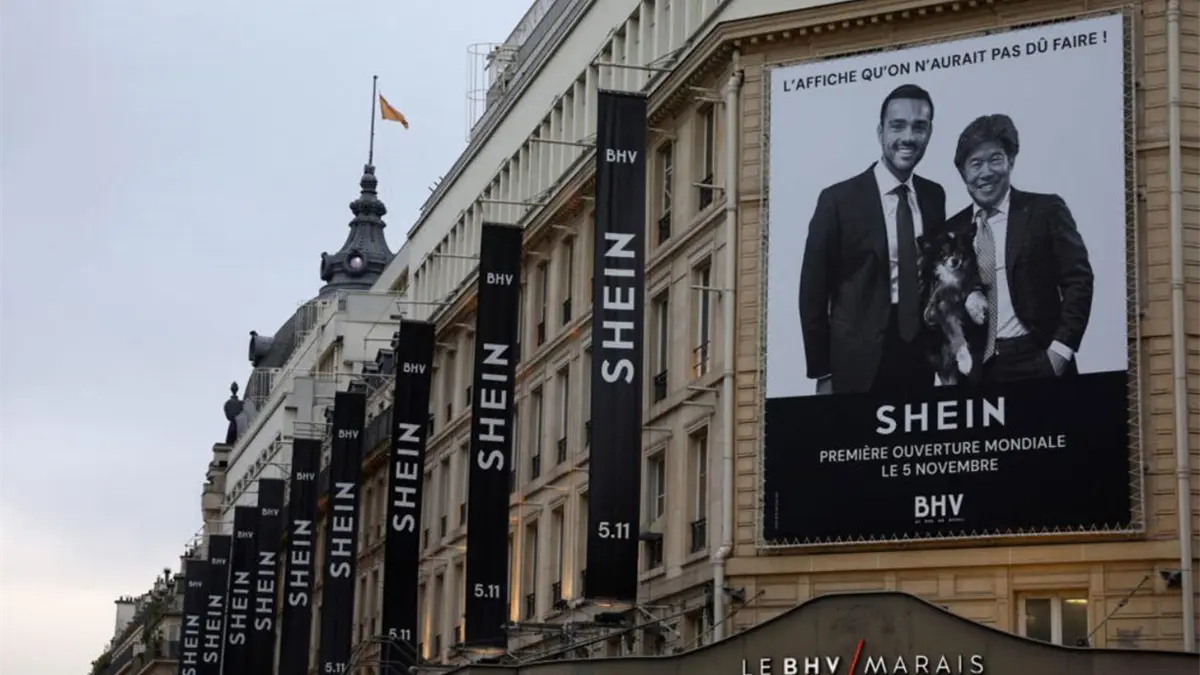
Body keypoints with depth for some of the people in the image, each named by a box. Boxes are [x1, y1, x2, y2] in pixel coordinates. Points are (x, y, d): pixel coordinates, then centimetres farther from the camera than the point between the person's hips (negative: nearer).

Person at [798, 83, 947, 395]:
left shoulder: (934, 196, 7)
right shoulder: (838, 199, -6)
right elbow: (814, 291, -4)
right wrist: (822, 373, -6)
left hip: (920, 358, 4)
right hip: (859, 365, -4)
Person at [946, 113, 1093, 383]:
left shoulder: (1045, 211, 2)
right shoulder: (953, 230, 12)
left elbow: (1078, 281, -2)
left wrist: (1060, 349, -9)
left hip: (1037, 362, -3)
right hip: (976, 369, 3)